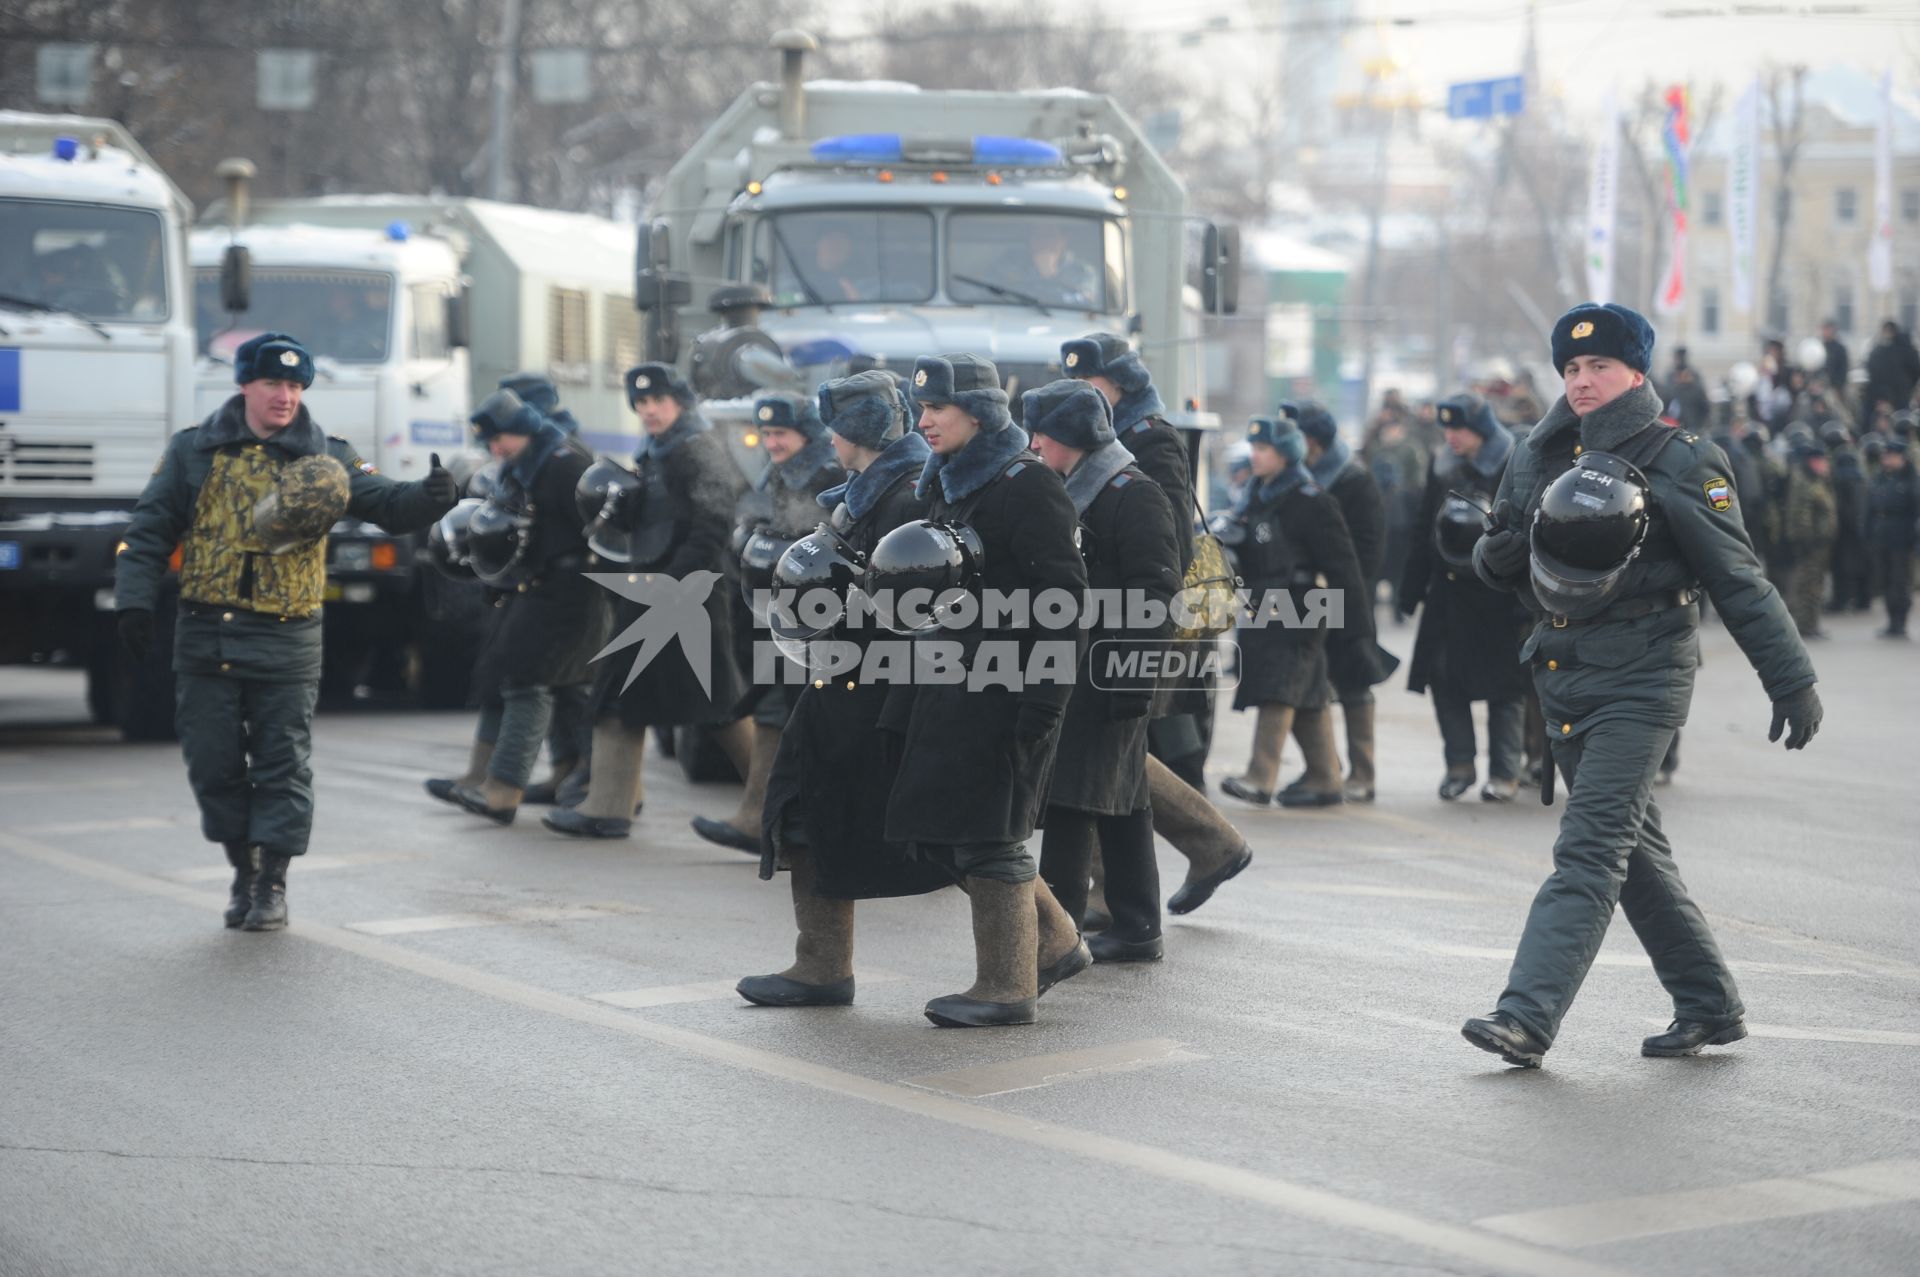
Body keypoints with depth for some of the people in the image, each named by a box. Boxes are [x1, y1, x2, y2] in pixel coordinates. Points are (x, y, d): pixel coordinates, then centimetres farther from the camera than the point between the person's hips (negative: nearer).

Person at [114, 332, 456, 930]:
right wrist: (135, 601, -6)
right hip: (205, 637, 1)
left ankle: (272, 884, 8)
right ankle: (244, 869, 22)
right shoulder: (194, 451, 5)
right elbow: (149, 531, 5)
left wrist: (427, 498, -28)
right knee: (214, 764, 6)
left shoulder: (327, 458, 4)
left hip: (286, 640, -1)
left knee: (283, 766, -1)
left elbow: (387, 503, -5)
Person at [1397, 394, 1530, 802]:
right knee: (1444, 676, 1)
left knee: (1504, 685, 0)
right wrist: (1412, 590, 10)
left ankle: (1505, 772, 8)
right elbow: (1426, 532, 13)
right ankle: (1459, 764, 12)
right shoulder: (1445, 468, 9)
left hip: (1496, 595, -5)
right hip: (1450, 591, 5)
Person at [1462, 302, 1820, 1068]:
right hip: (1563, 677, 7)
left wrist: (1791, 680, -6)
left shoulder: (1680, 462, -6)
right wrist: (1499, 554, -6)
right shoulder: (1535, 457, 11)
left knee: (1590, 849, -14)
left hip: (1641, 678, -7)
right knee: (1636, 851, 13)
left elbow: (1739, 580, -5)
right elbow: (1496, 563, 20)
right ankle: (1709, 1006, 25)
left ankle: (1527, 1018, -21)